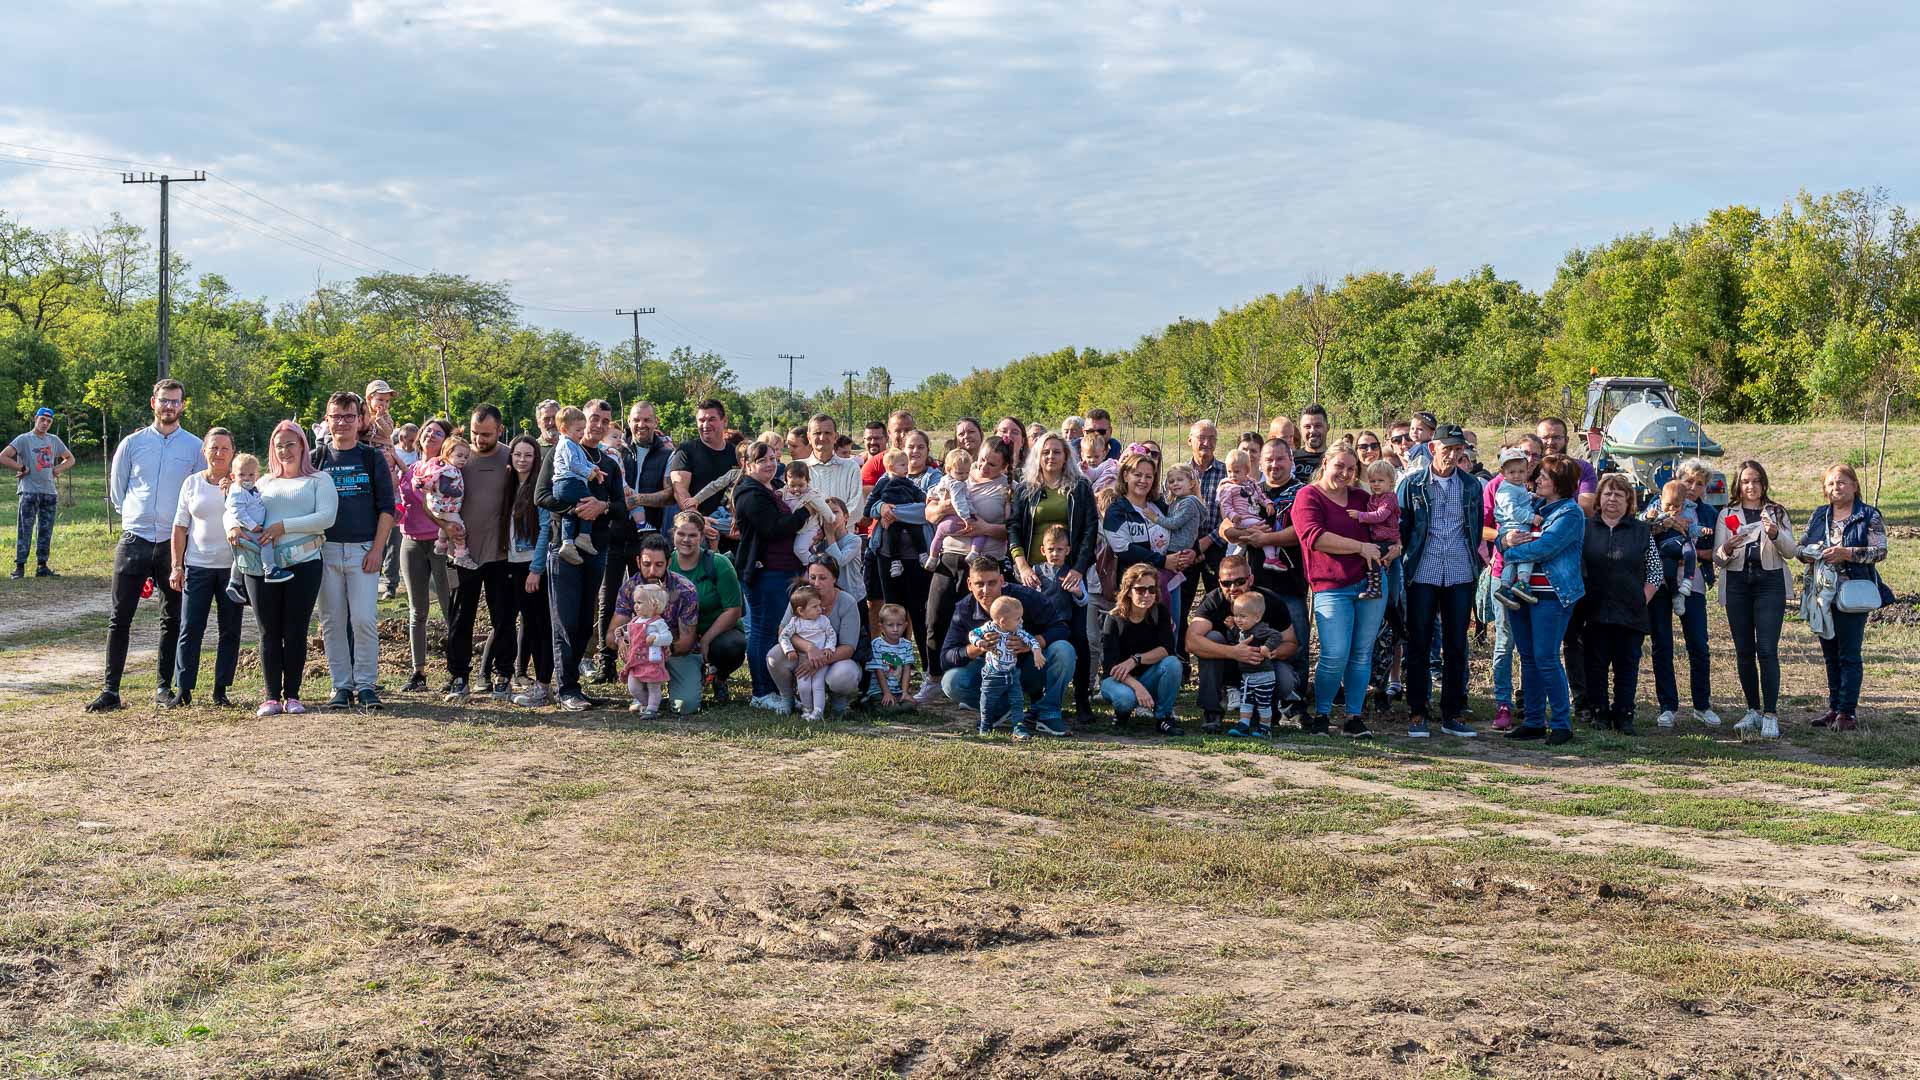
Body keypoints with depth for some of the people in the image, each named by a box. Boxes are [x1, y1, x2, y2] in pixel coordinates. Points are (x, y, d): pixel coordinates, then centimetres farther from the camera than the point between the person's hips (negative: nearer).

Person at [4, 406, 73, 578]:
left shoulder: (54, 440, 13)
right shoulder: (24, 439, -2)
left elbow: (70, 459, 25)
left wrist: (58, 469, 7)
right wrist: (21, 468, -10)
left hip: (49, 493, 5)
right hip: (29, 492, -5)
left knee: (46, 532, 7)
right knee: (25, 531, -6)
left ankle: (42, 567, 12)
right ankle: (19, 567, -5)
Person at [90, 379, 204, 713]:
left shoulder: (195, 447, 3)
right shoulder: (132, 443, 6)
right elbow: (116, 490, 14)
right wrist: (136, 516, 10)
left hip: (175, 543, 0)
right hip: (135, 539, 0)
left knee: (173, 620, 6)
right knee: (120, 618, -3)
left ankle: (165, 686, 15)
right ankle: (110, 689, -2)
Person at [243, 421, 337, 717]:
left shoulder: (319, 480, 8)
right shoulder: (264, 483, 20)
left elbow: (326, 517, -7)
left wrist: (285, 526, -14)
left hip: (304, 563, -3)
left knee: (296, 631, 1)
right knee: (269, 632, 2)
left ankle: (292, 695, 9)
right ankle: (272, 696, 7)